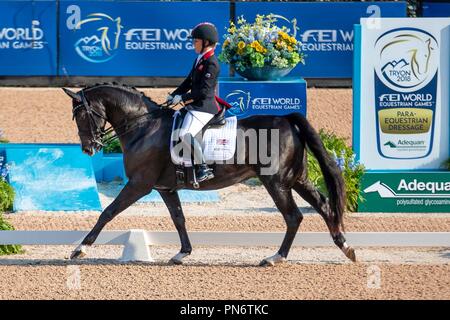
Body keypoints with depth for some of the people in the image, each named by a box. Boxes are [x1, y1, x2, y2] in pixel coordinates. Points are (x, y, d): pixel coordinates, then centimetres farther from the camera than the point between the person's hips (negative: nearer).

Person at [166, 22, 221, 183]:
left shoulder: (211, 63, -15)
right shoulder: (199, 60, 16)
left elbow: (204, 90, -20)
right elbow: (189, 82, 22)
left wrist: (183, 98, -16)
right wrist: (173, 95, 12)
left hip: (203, 107, -11)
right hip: (194, 106, 11)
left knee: (186, 134, -26)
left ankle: (203, 168, -20)